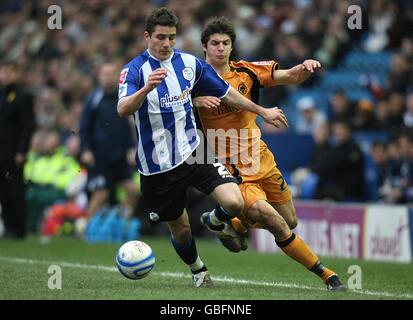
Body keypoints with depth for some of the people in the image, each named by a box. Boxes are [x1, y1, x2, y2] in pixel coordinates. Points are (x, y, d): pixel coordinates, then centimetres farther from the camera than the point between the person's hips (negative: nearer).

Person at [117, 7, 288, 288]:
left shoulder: (190, 63, 1)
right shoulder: (134, 70, -11)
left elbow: (226, 93, 15)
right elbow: (123, 110, -29)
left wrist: (263, 112, 18)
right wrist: (147, 88, -47)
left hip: (194, 152, 2)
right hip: (158, 166, -2)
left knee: (234, 203, -19)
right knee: (180, 229, 10)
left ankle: (214, 222, 18)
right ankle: (198, 271, 42)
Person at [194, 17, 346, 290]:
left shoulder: (246, 72, 1)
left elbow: (291, 77, -2)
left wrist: (305, 68, -23)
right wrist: (198, 100, -35)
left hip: (261, 160, 5)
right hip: (231, 169, -5)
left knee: (290, 221, 15)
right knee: (277, 224, -18)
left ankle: (232, 224, 35)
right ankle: (325, 273, -5)